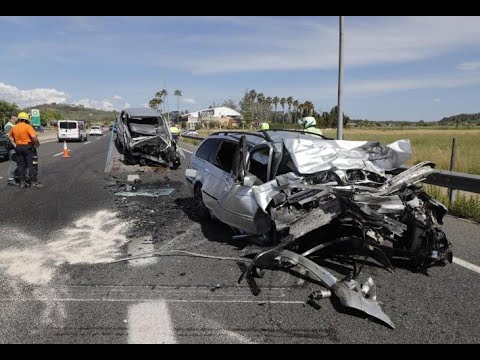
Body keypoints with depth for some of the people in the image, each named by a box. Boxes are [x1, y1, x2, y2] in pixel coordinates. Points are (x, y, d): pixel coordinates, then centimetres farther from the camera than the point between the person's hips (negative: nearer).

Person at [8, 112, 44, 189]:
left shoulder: (14, 127, 8)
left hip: (18, 147, 6)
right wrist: (37, 143, -9)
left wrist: (14, 144, 22)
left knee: (21, 166, 11)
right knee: (31, 165, -1)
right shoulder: (28, 126, -13)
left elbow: (10, 136, 23)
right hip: (28, 147, -6)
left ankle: (22, 183, 14)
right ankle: (34, 182, -1)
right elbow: (34, 137, -24)